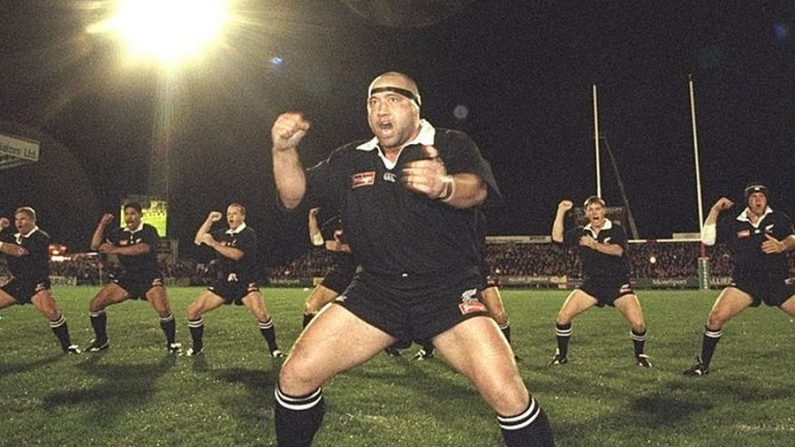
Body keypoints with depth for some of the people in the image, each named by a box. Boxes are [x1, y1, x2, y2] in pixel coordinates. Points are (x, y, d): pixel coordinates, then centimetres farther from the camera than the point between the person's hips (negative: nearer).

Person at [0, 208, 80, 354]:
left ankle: (67, 344, -12)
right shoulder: (13, 237, 11)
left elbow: (20, 251, -24)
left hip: (36, 284, -7)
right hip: (17, 283, 7)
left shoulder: (41, 237, -12)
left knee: (51, 312, -27)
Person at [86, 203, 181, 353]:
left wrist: (115, 250, -30)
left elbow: (143, 248, -29)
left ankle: (171, 343, -2)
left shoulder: (149, 231, -9)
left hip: (149, 277, -5)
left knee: (163, 310, -26)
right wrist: (102, 224, -6)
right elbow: (95, 246, 3)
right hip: (127, 277, 5)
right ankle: (101, 341, 18)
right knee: (95, 305, -2)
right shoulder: (119, 233, 6)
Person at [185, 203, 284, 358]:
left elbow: (236, 254, -20)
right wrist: (210, 219, 7)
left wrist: (213, 243, -20)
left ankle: (273, 348, -9)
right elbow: (198, 240, 13)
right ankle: (197, 346, 19)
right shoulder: (222, 234, 12)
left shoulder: (248, 234, -7)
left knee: (261, 314, -28)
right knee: (193, 310, -1)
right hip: (224, 281, 6)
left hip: (245, 282, -6)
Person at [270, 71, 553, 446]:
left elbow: (476, 188, -25)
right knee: (295, 375, -6)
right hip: (375, 289, 4)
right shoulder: (350, 161, 9)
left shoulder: (452, 146, -4)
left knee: (507, 395, -20)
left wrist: (444, 187, -49)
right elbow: (294, 197, 8)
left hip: (449, 290, -3)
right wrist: (284, 149, -11)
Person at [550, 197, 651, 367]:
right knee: (563, 317, -11)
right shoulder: (580, 232, 5)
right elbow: (557, 237, -9)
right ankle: (561, 355, 9)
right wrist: (561, 211, -10)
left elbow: (618, 250, -24)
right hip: (591, 284, 3)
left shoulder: (616, 230, -5)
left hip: (618, 284, -2)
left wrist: (595, 245, -38)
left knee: (638, 324, -15)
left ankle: (640, 355, 16)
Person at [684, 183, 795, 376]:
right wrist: (715, 210, -2)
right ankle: (703, 364, -3)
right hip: (745, 281, -1)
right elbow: (707, 238, 0)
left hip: (778, 281, 1)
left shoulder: (779, 219, 7)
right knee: (716, 316, -16)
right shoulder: (734, 225, 6)